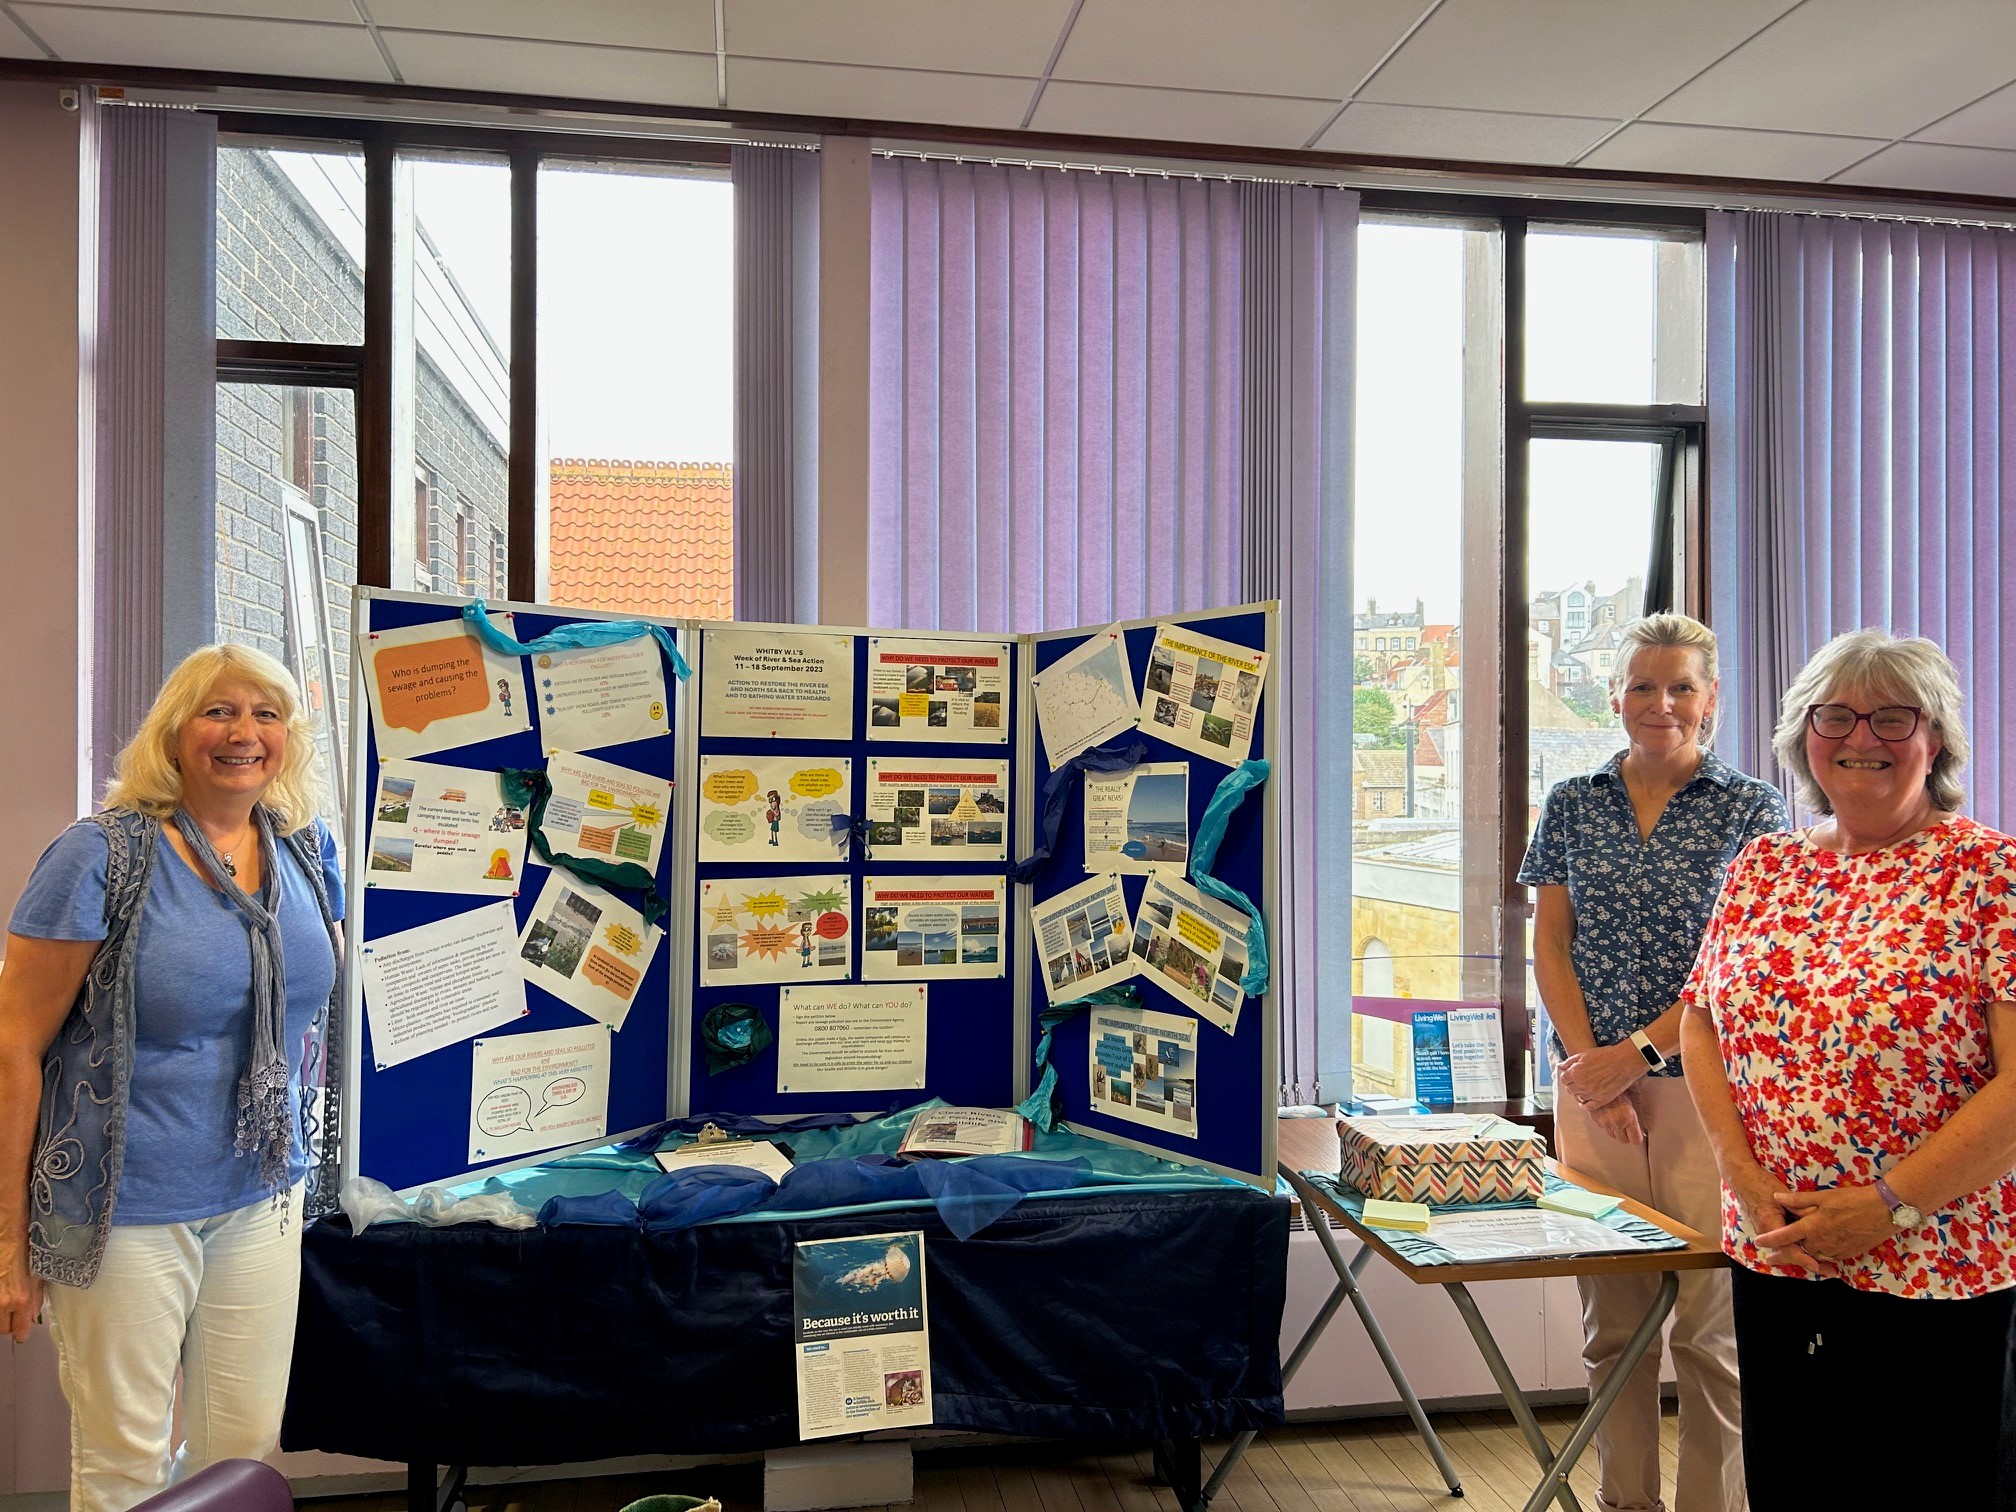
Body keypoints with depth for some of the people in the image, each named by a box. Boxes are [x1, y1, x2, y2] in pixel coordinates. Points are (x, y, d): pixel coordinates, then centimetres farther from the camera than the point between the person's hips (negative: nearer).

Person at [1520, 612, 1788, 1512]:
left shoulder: (1751, 808, 1)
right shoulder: (1572, 806, 8)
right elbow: (1550, 944, 6)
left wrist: (1641, 1050, -12)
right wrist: (1588, 1062, -5)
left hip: (1708, 1084, -2)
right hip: (1591, 1085, 3)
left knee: (1710, 1321, 2)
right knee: (1611, 1322, 9)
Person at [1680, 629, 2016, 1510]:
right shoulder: (1762, 868, 7)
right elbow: (1701, 1024, 7)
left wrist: (1889, 1205, -17)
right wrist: (1746, 1176, -6)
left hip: (1941, 1272, -4)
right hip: (1772, 1253, 4)